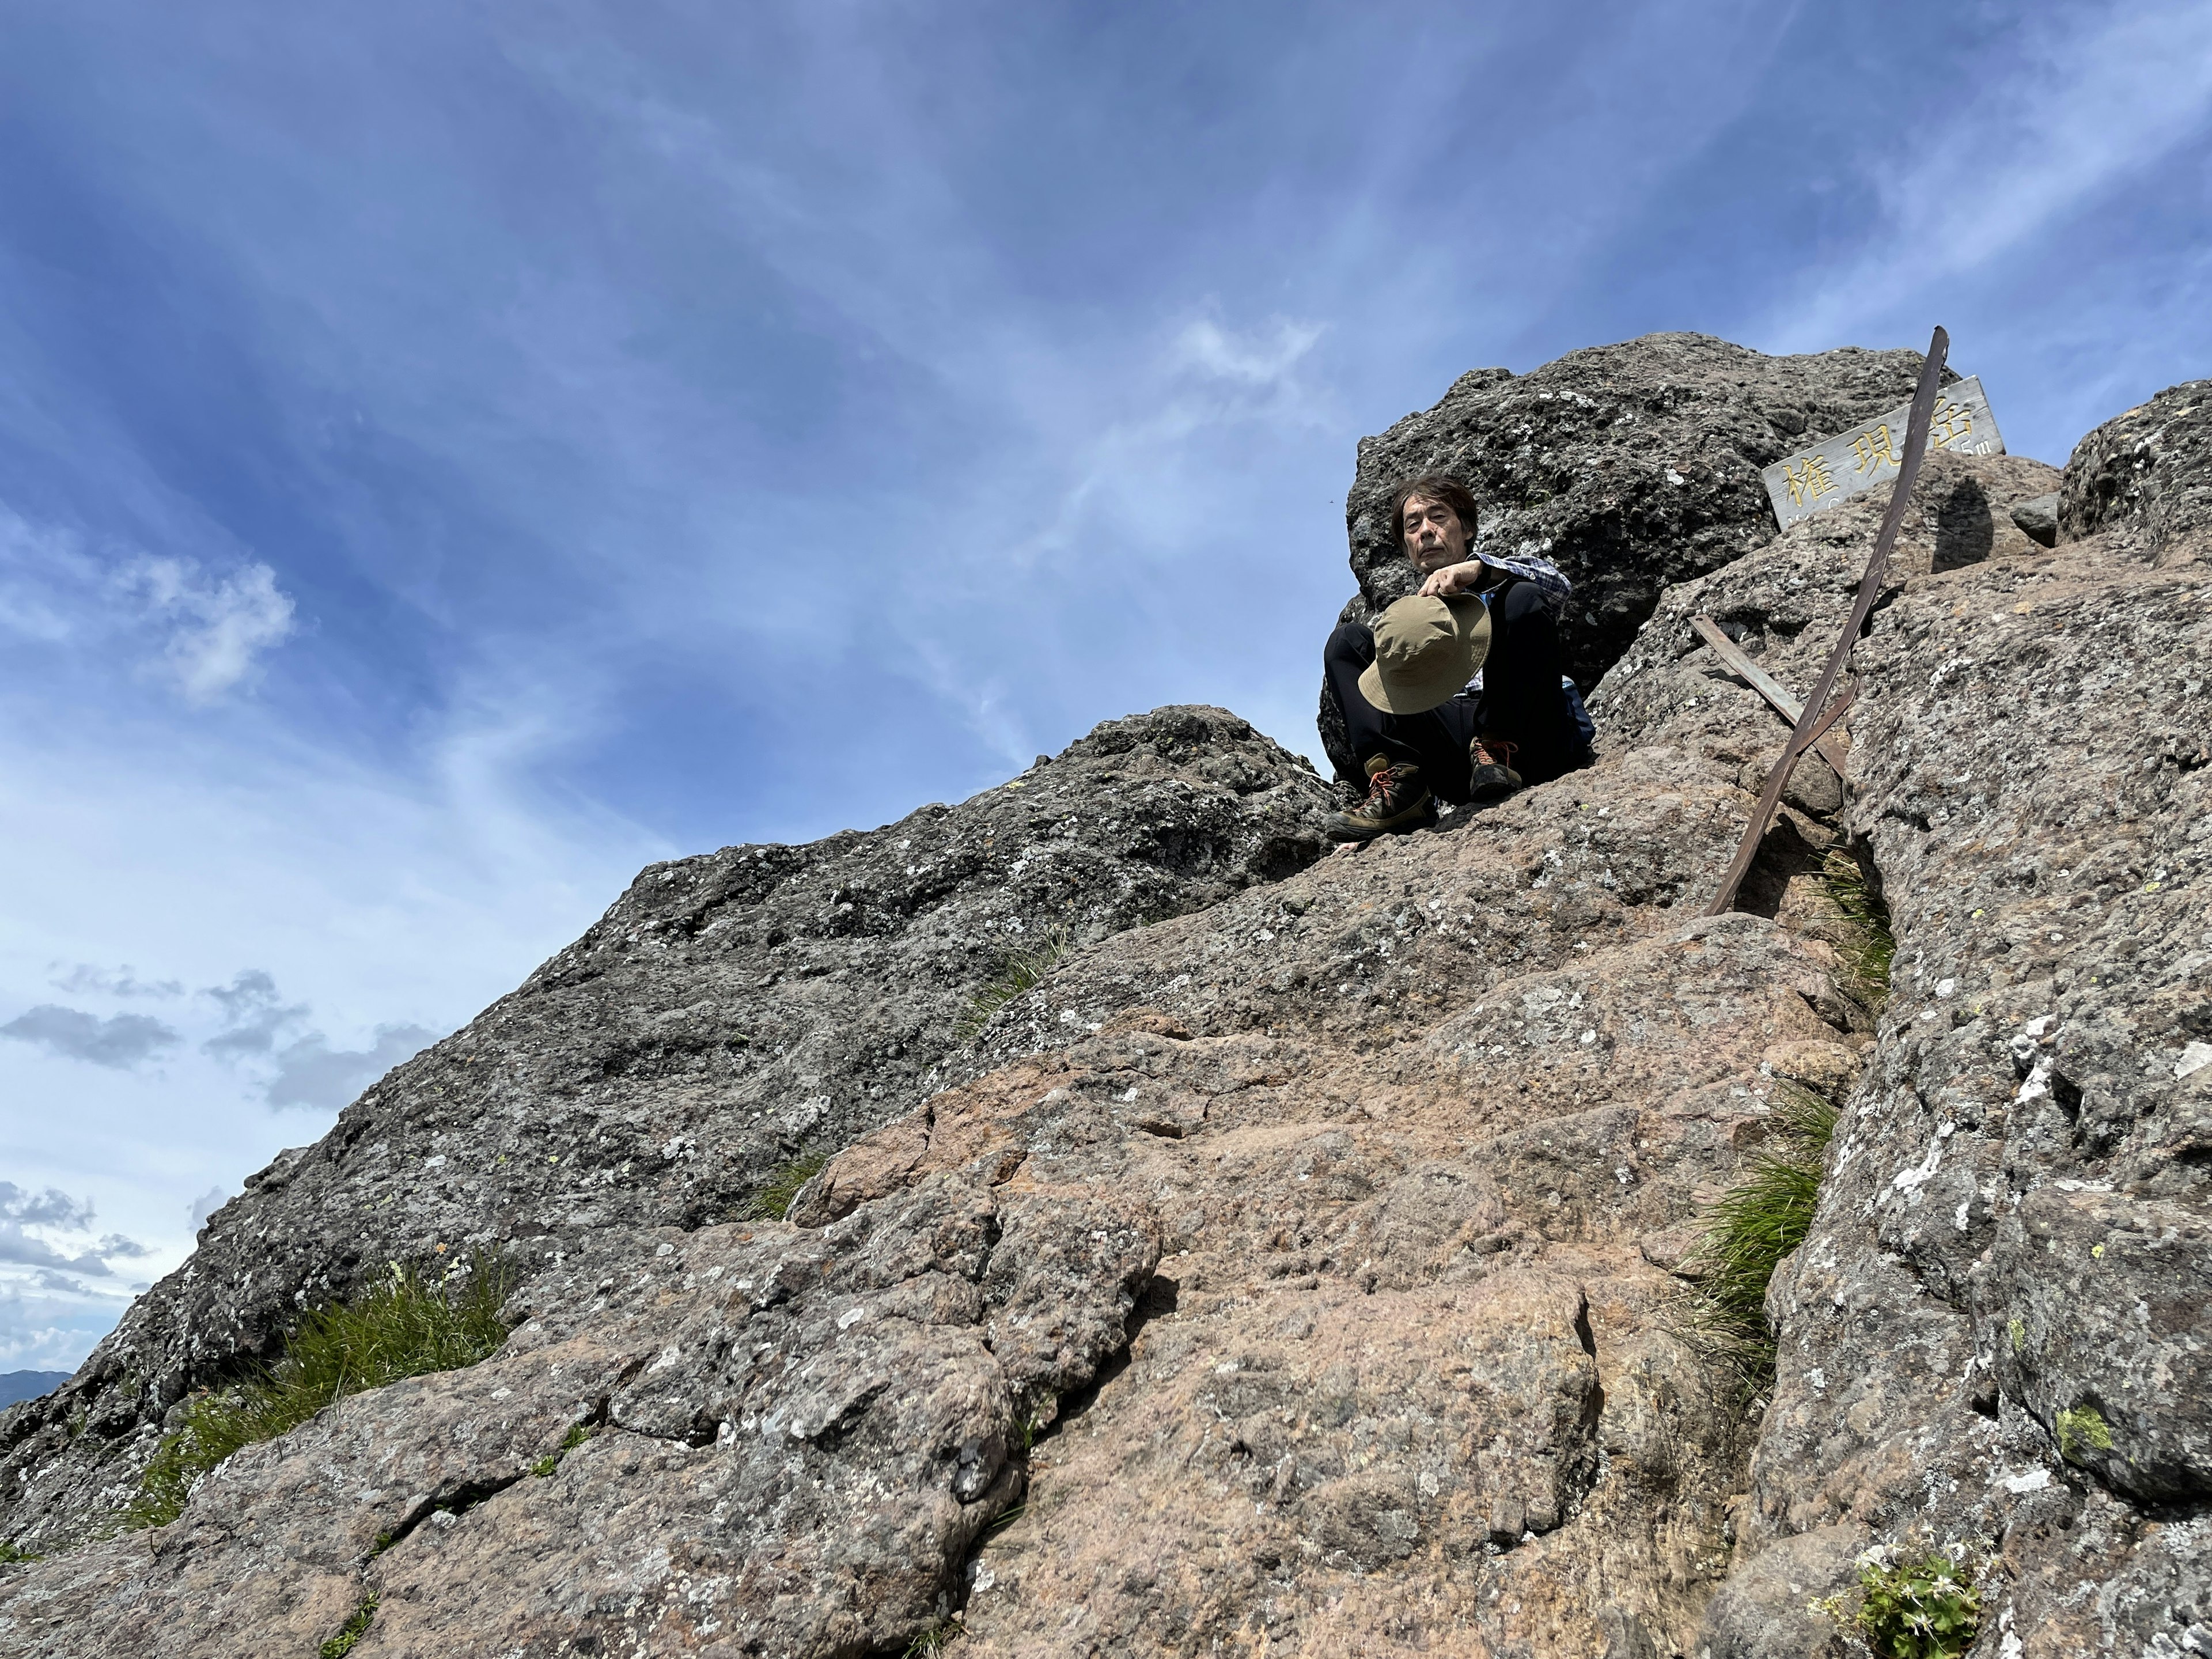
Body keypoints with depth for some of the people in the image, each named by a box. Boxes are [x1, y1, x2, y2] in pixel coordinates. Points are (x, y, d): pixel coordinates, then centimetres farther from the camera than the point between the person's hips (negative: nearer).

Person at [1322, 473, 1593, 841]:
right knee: (1347, 640, -4)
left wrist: (1479, 568, -18)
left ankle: (1498, 748, -25)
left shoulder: (1501, 584, 24)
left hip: (1533, 740, -2)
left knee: (1524, 599, -23)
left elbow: (1558, 582, -2)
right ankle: (1399, 779, -23)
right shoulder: (1406, 615, 32)